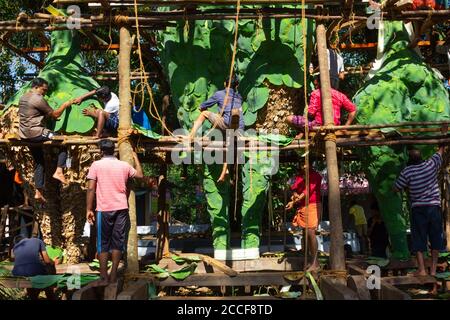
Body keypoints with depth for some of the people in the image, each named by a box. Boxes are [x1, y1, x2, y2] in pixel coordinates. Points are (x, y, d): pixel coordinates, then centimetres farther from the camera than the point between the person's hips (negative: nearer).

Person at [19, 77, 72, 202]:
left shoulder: (22, 98, 16)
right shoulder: (38, 99, -13)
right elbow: (55, 115, -10)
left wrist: (47, 115, 22)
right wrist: (65, 105, 4)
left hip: (24, 135, 9)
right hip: (36, 132, -9)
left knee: (39, 162, 15)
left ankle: (38, 192, 14)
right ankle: (59, 171, -12)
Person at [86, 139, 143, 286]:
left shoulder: (96, 165, -4)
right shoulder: (124, 165, 6)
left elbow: (91, 189, -9)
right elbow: (140, 175, 22)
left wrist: (89, 210, -4)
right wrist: (135, 158, 32)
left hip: (104, 209, -3)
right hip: (121, 208, 3)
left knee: (103, 243, 5)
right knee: (118, 242, 9)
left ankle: (104, 277, 5)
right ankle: (113, 275, 12)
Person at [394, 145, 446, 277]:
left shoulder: (407, 172, -8)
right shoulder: (431, 164, -1)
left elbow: (396, 189, -1)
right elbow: (441, 151, 18)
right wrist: (442, 145, 38)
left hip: (418, 208, -2)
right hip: (434, 206, 2)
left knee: (418, 240, 2)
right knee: (435, 238, 10)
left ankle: (422, 270, -3)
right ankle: (433, 269, 13)